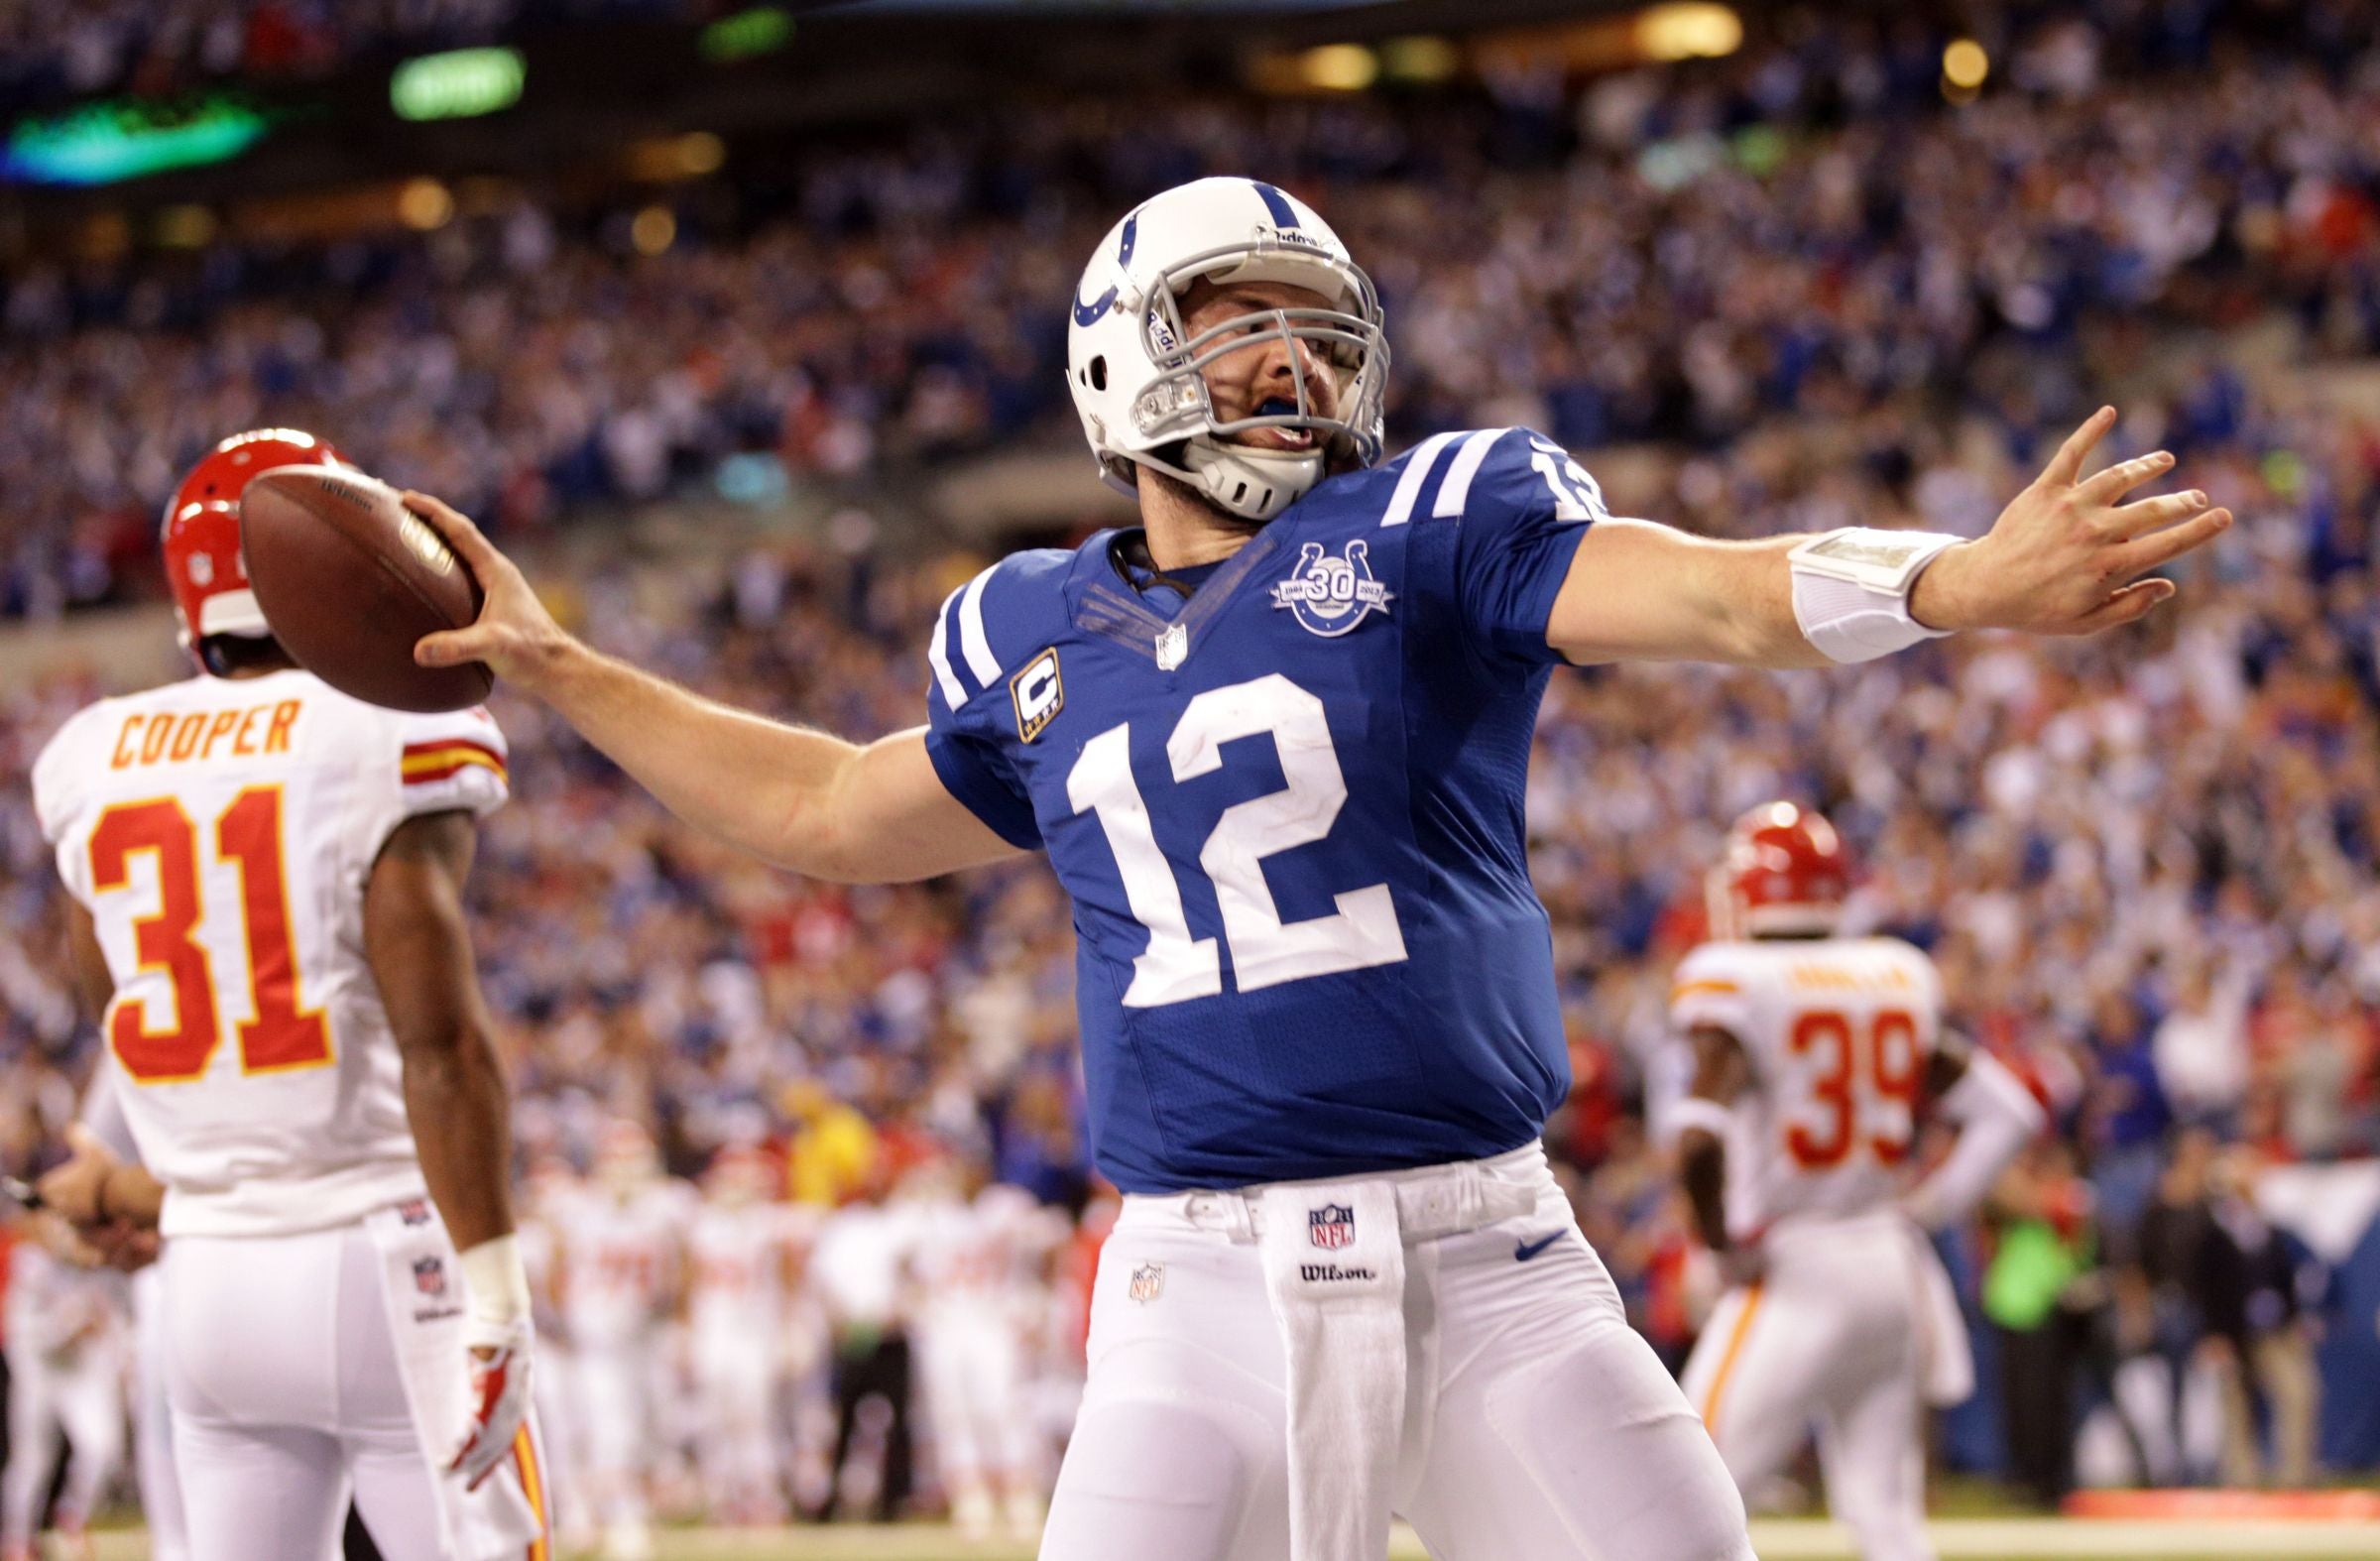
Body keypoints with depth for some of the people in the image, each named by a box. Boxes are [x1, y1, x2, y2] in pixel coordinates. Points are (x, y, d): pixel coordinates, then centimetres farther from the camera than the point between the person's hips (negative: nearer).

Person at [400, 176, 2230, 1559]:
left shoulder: (1425, 528, 2)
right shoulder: (1036, 639, 13)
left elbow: (1724, 594, -14)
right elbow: (831, 810, 31)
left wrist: (1960, 583, -33)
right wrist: (553, 667, 32)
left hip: (1486, 1267, -2)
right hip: (1204, 1289, 2)